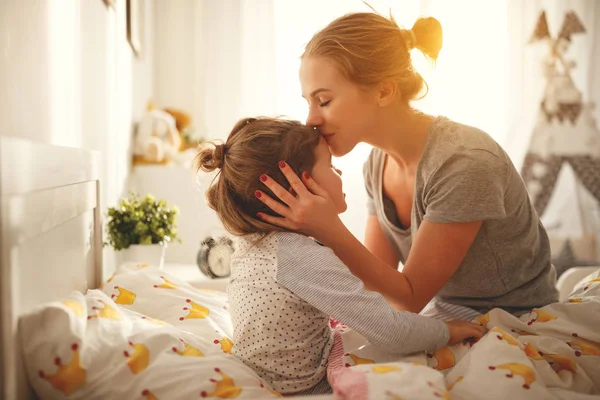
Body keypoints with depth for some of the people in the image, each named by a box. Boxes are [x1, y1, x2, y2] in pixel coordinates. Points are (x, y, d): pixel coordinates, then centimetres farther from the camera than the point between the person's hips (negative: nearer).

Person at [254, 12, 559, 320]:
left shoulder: (465, 164, -27)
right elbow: (375, 283, -3)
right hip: (444, 313, 6)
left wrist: (329, 231, -30)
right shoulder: (377, 164, -5)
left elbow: (411, 296, -20)